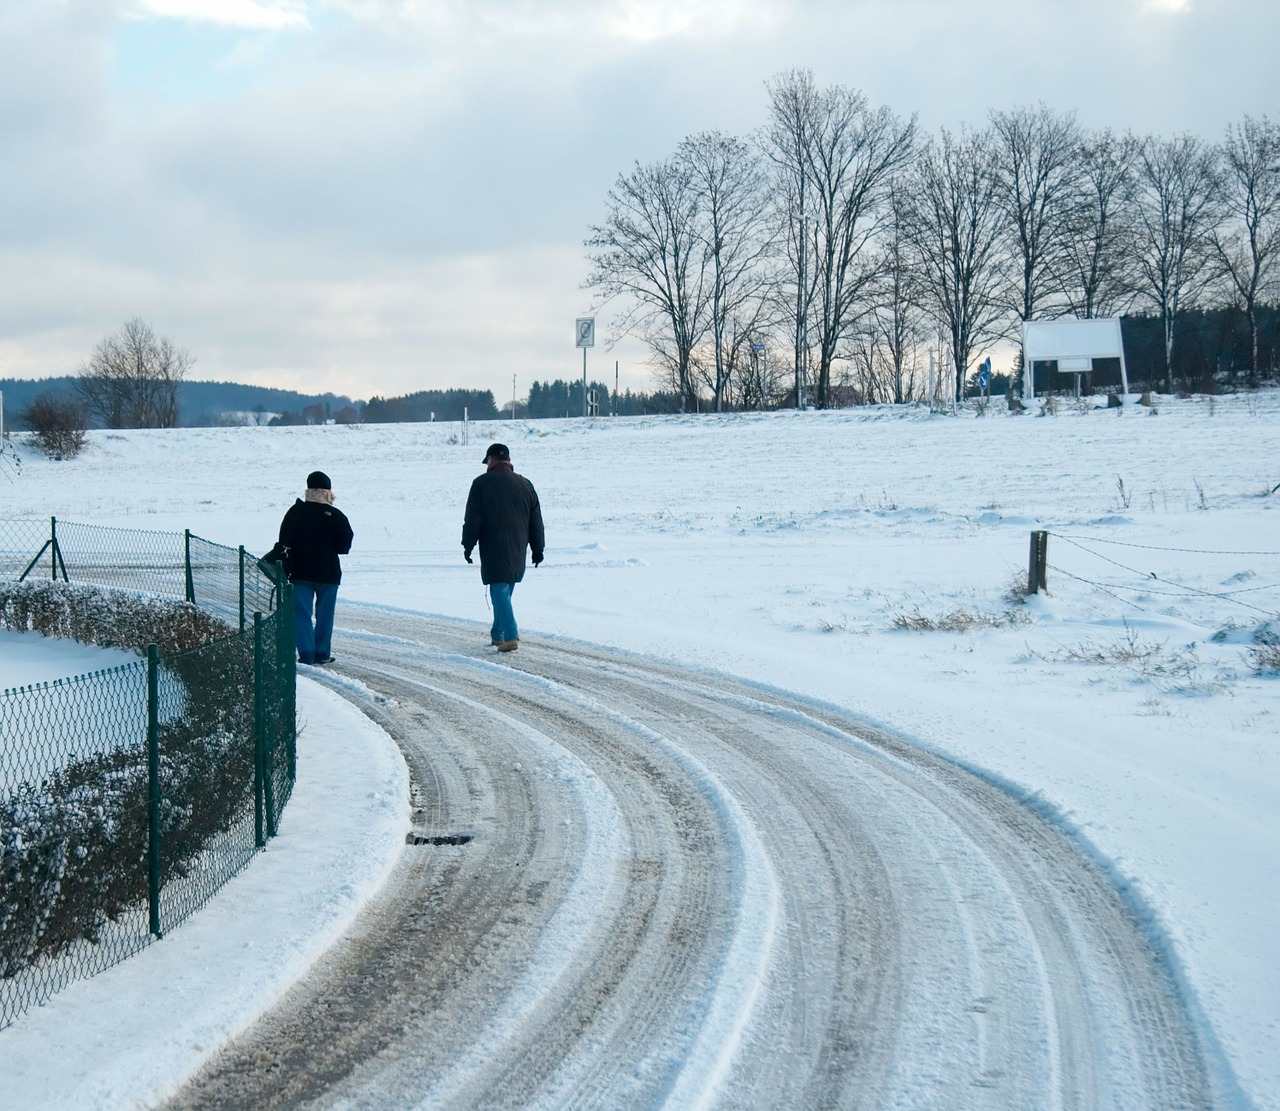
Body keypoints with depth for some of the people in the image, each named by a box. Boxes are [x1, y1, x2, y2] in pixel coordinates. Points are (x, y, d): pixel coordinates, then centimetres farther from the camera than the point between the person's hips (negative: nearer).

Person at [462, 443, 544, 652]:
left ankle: (510, 637, -16)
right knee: (505, 592, 17)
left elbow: (472, 519, -6)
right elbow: (536, 521, 13)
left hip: (494, 550, -5)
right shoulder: (525, 484, 10)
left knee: (500, 591, -6)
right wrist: (538, 549, 18)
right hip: (518, 551, 5)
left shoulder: (481, 484, -4)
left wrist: (468, 546, 1)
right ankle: (498, 634, 23)